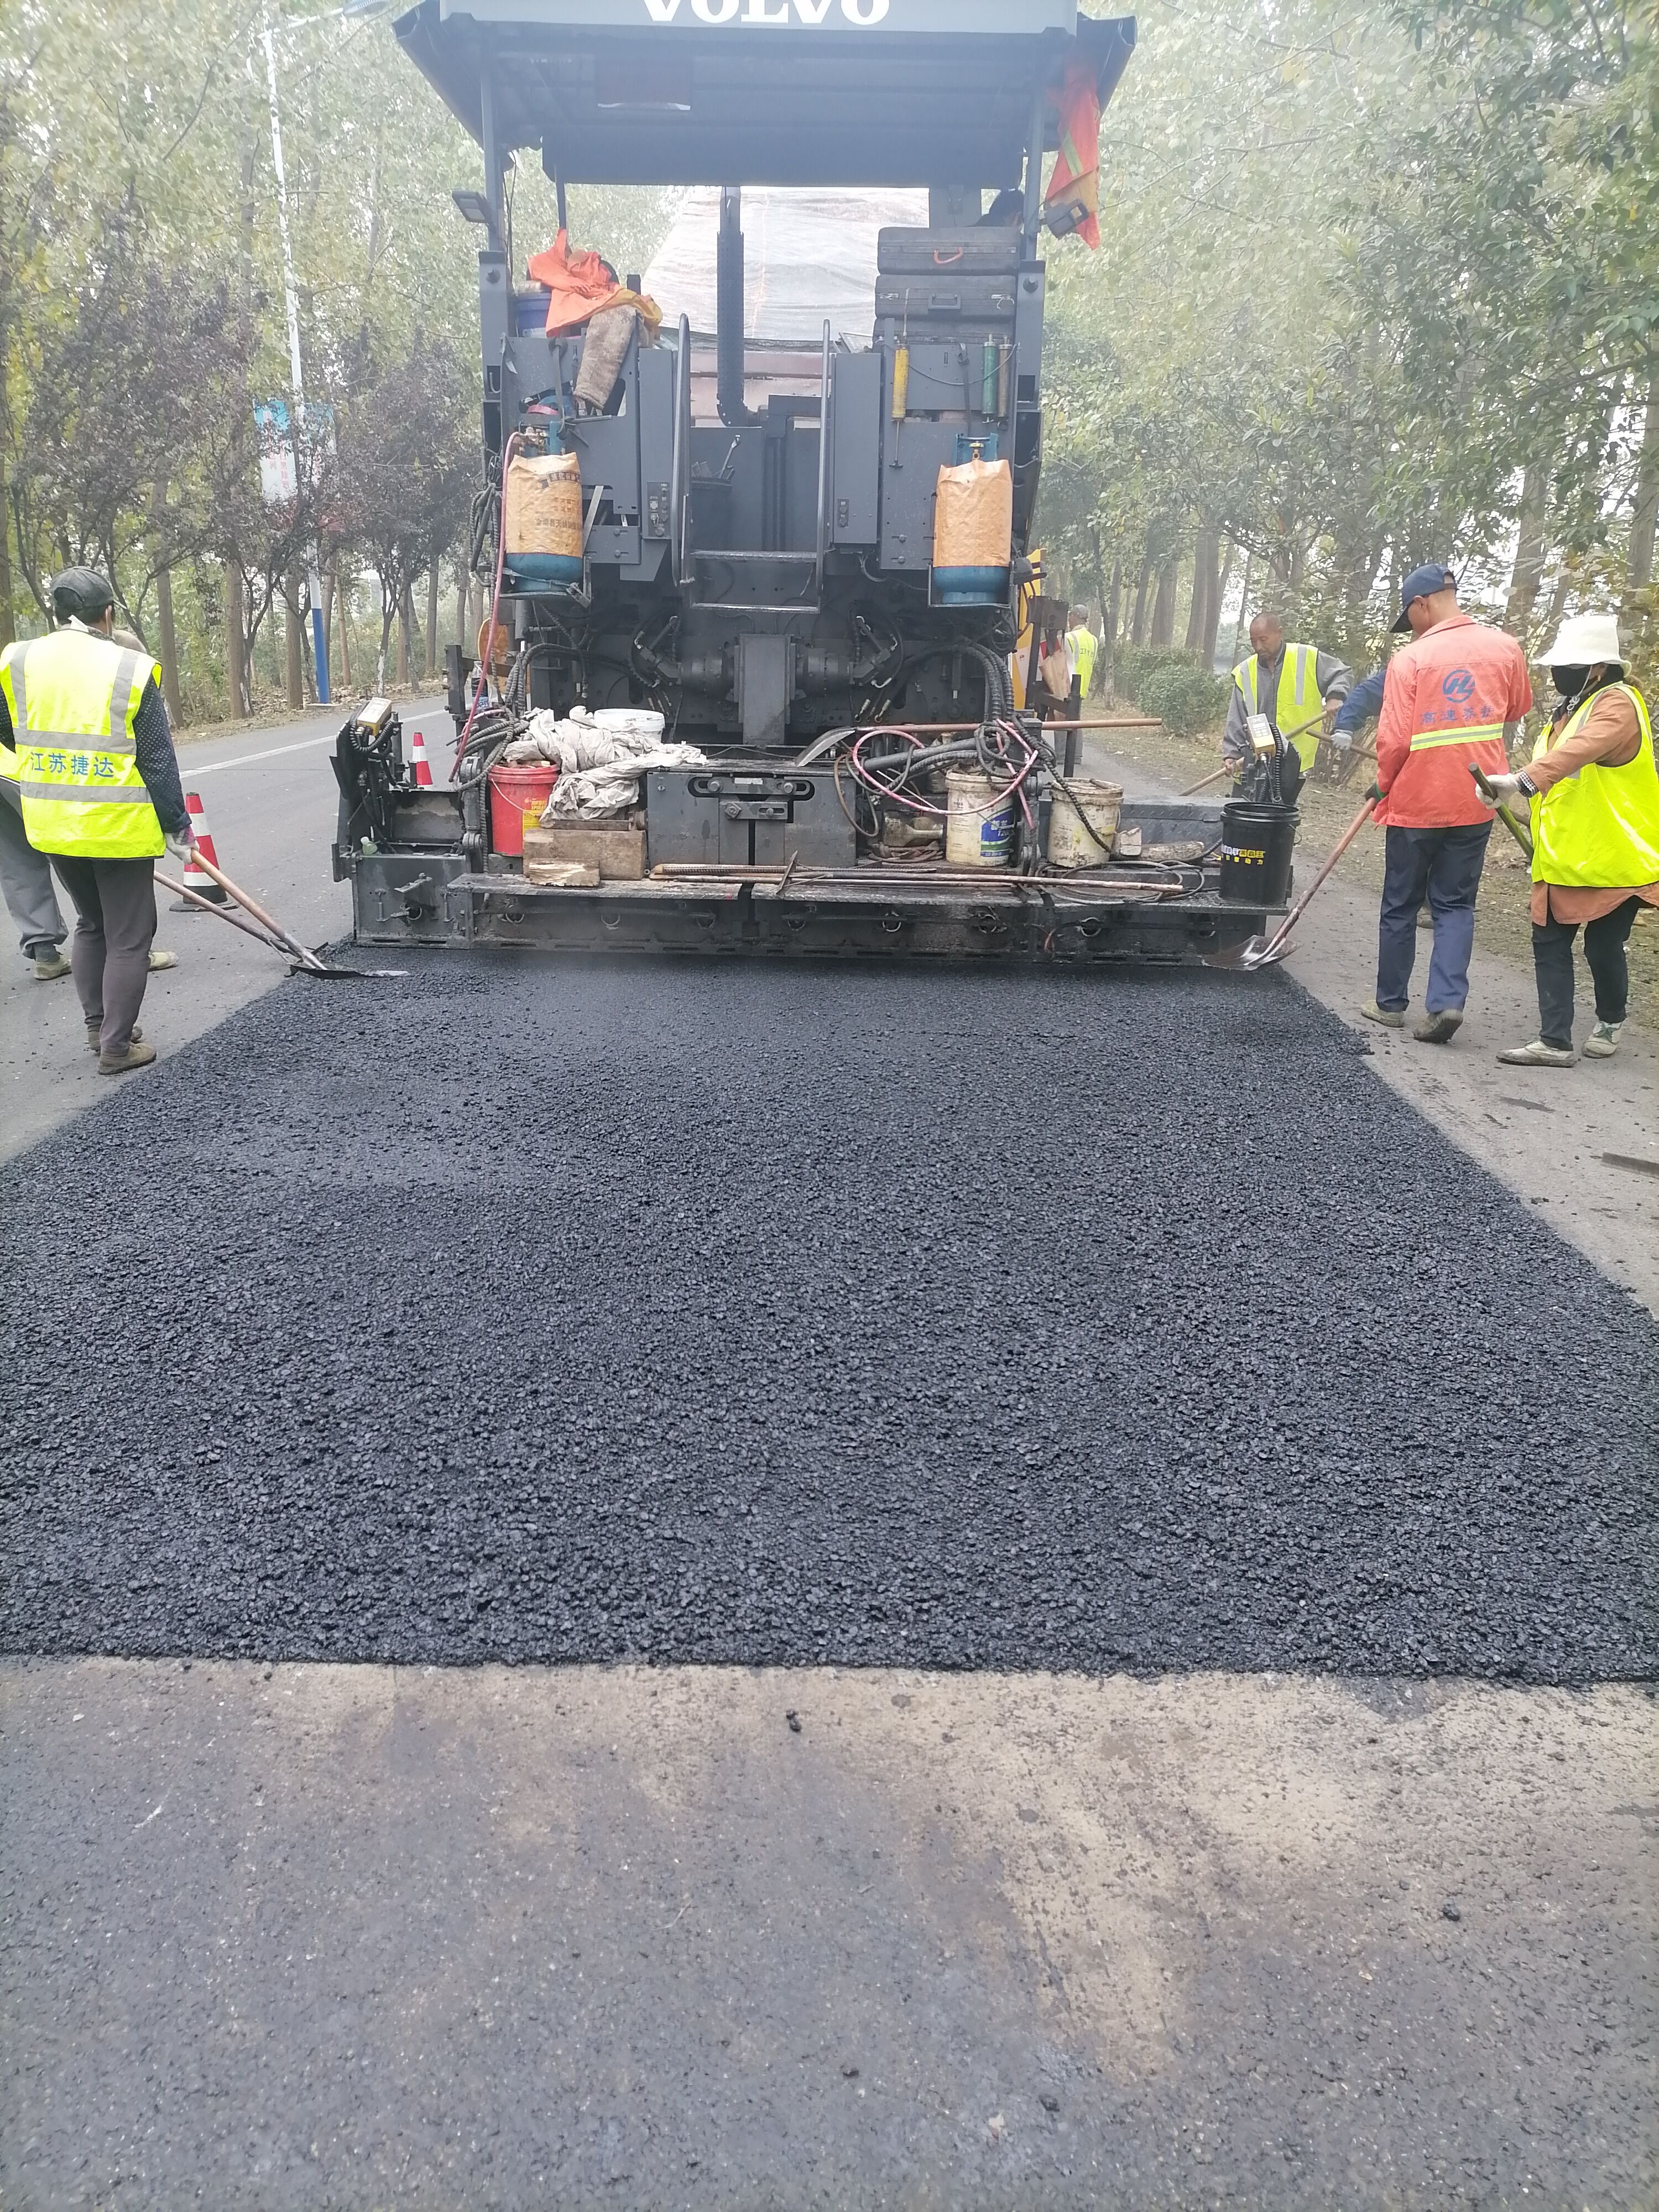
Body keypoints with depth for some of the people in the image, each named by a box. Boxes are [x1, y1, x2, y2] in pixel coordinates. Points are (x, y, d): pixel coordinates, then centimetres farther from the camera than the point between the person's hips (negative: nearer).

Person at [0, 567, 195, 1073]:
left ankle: (98, 1026, 30)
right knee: (128, 938, 7)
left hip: (52, 826, 5)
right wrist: (177, 824, 0)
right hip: (119, 828, -5)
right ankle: (116, 1046, 9)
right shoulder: (131, 671, -12)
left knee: (91, 924, 24)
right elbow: (158, 760, -9)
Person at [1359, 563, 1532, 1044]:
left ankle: (1391, 1003, 20)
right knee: (1456, 905, 10)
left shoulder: (1411, 658, -14)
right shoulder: (1506, 649, 0)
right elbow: (1515, 716, 17)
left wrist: (1383, 785, 2)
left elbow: (1394, 739, -16)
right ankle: (1447, 1001, -5)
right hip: (1475, 801, 3)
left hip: (1417, 801, -3)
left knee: (1401, 906, 11)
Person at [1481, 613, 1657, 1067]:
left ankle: (1609, 1024, 28)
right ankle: (1555, 1041, 4)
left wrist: (1522, 781, -51)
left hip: (1612, 857, -8)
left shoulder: (1617, 704, -17)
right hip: (1564, 857, 9)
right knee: (1550, 942, 2)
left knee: (1603, 947, 2)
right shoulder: (1572, 708, 14)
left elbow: (1578, 753, -37)